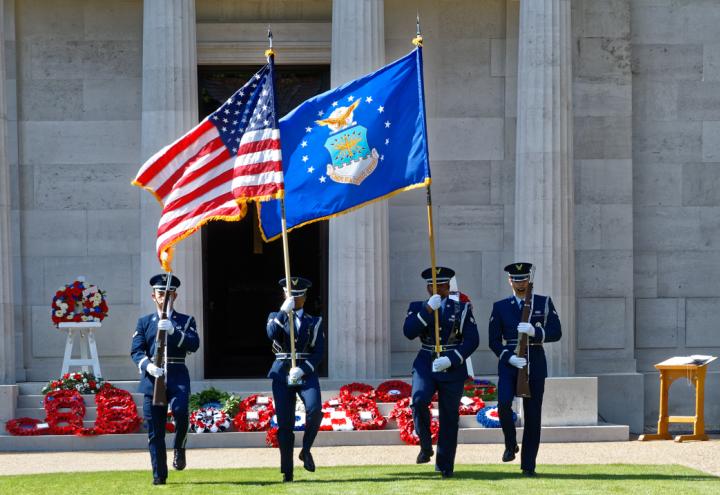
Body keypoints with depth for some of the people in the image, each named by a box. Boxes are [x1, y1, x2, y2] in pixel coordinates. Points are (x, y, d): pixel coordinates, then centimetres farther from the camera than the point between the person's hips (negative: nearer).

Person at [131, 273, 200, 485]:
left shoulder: (186, 321, 13)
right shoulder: (144, 322, 15)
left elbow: (194, 344, -5)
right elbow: (136, 351, 5)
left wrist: (173, 331, -18)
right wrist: (148, 366, -16)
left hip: (177, 377, -1)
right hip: (153, 378, 1)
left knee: (180, 410, -29)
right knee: (155, 432, 0)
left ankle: (179, 448, -3)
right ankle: (159, 475, 7)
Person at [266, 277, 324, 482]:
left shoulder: (314, 322, 11)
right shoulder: (276, 317, 12)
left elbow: (319, 351, 1)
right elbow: (271, 334, -12)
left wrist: (302, 370, -13)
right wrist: (284, 311, -18)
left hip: (306, 373, 0)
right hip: (282, 375, 0)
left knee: (314, 410, -26)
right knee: (284, 423, -3)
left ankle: (306, 450, -4)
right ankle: (287, 471, 3)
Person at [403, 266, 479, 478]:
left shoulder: (462, 309, 4)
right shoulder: (418, 307, 8)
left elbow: (472, 340, -3)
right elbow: (409, 332, -9)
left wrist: (451, 360, -16)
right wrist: (428, 309, -16)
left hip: (452, 368, 0)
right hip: (426, 365, 0)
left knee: (449, 418, 3)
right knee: (418, 401, -26)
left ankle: (445, 466, 13)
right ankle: (425, 446, -7)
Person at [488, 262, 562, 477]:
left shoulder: (544, 303, 6)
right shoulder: (500, 307, 7)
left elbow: (556, 333, -2)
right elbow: (494, 341, 4)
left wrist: (534, 332, -20)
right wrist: (509, 357, -13)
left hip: (535, 364, 1)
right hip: (509, 363, 0)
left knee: (533, 415, 2)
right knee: (504, 403, -24)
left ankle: (528, 465, 10)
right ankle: (510, 445, 1)